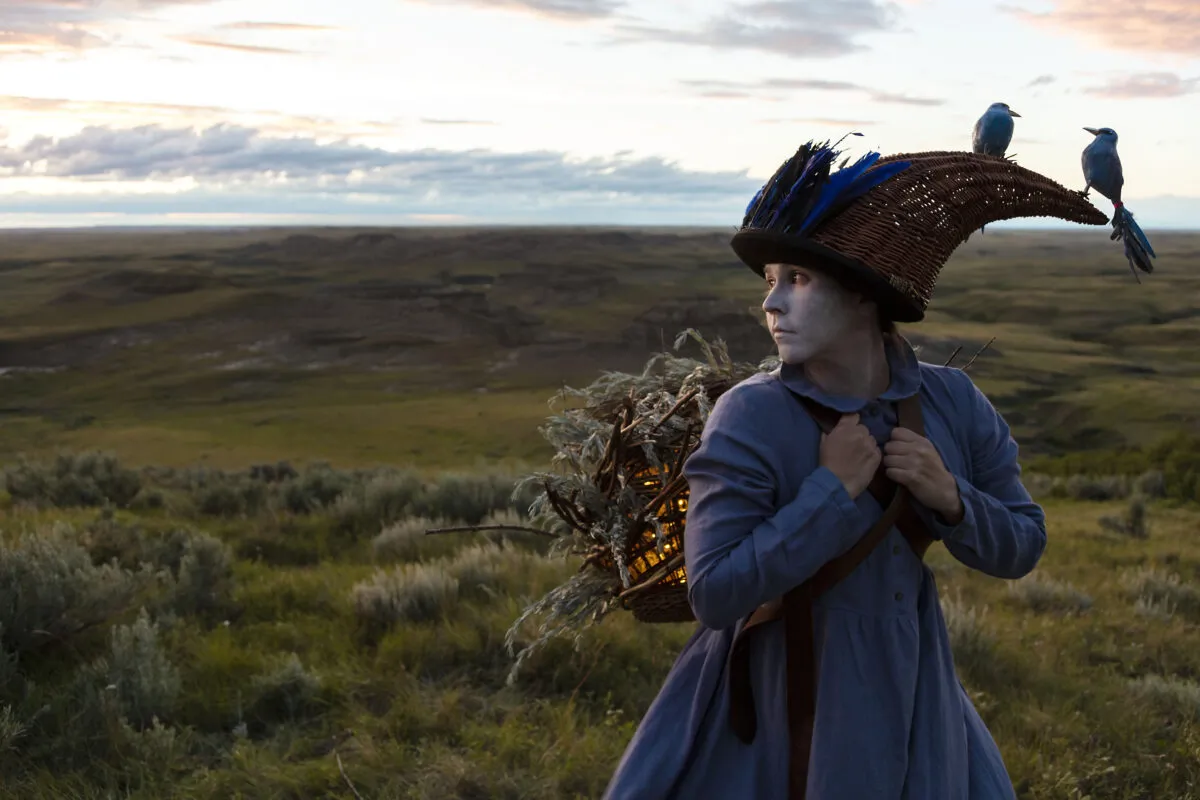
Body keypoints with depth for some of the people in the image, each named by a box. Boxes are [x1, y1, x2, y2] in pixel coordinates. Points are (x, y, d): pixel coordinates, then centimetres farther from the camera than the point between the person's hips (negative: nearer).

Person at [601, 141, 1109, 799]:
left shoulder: (952, 402, -6)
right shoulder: (751, 417, -19)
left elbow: (1019, 548, 3)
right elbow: (715, 594, -24)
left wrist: (949, 497, -16)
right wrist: (832, 489, -24)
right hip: (781, 704, -4)